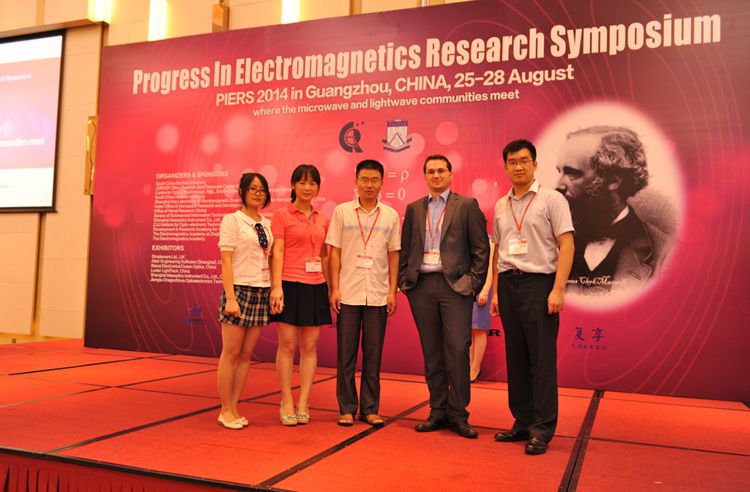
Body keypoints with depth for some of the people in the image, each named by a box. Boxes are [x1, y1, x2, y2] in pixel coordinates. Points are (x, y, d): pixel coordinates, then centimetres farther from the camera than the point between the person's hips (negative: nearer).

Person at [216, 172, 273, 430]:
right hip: (240, 289, -5)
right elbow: (226, 261, -8)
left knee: (246, 354, 7)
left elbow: (271, 259, 14)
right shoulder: (232, 220, -2)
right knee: (231, 352, 0)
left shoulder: (267, 224, 14)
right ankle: (225, 410, 10)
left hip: (262, 292, 5)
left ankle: (234, 408, 15)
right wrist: (230, 297, -15)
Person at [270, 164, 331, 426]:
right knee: (287, 345, 0)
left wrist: (329, 287, 11)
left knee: (310, 346, 5)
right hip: (290, 285, -4)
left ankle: (303, 403, 13)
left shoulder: (322, 220, 13)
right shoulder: (281, 215, 0)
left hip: (316, 287, 4)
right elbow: (277, 252, -7)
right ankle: (287, 403, 10)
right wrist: (276, 286, -16)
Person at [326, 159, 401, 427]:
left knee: (373, 355, 7)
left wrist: (392, 291, 2)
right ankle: (347, 408, 15)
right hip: (348, 294, -1)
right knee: (346, 353, 4)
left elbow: (394, 255, 8)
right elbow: (334, 253, 2)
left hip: (378, 295, 1)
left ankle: (370, 409, 17)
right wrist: (334, 289, -4)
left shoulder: (391, 216, 6)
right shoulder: (342, 212, 2)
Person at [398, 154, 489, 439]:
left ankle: (457, 414, 5)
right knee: (431, 352, 7)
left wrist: (474, 284, -6)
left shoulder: (467, 205, 4)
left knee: (457, 350, -7)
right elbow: (404, 249, 15)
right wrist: (403, 282, 5)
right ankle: (438, 412, 16)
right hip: (421, 287, 3)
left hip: (455, 285, -3)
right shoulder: (414, 209, 15)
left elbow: (481, 249, 1)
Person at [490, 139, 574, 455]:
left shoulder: (551, 199, -1)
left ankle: (542, 429, 3)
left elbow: (566, 245, -7)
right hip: (508, 284, 6)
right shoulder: (500, 206, 14)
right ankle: (523, 422, 19)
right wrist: (495, 292, 13)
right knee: (515, 358, 9)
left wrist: (558, 289, -16)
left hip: (539, 282, -5)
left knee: (542, 359, -4)